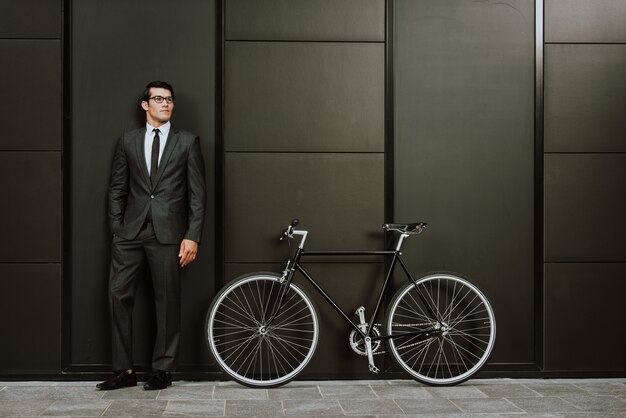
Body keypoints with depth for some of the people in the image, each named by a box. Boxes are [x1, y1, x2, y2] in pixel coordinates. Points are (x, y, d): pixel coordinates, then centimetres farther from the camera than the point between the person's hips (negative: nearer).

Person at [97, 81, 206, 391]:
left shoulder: (187, 142, 6)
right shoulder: (128, 142, 12)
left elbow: (197, 193, 2)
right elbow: (117, 189, 13)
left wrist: (192, 236, -5)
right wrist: (117, 228, 3)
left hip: (168, 233, -2)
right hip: (131, 232, 2)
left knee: (167, 301, 2)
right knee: (118, 294, -2)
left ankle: (162, 370, 13)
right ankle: (124, 370, 7)